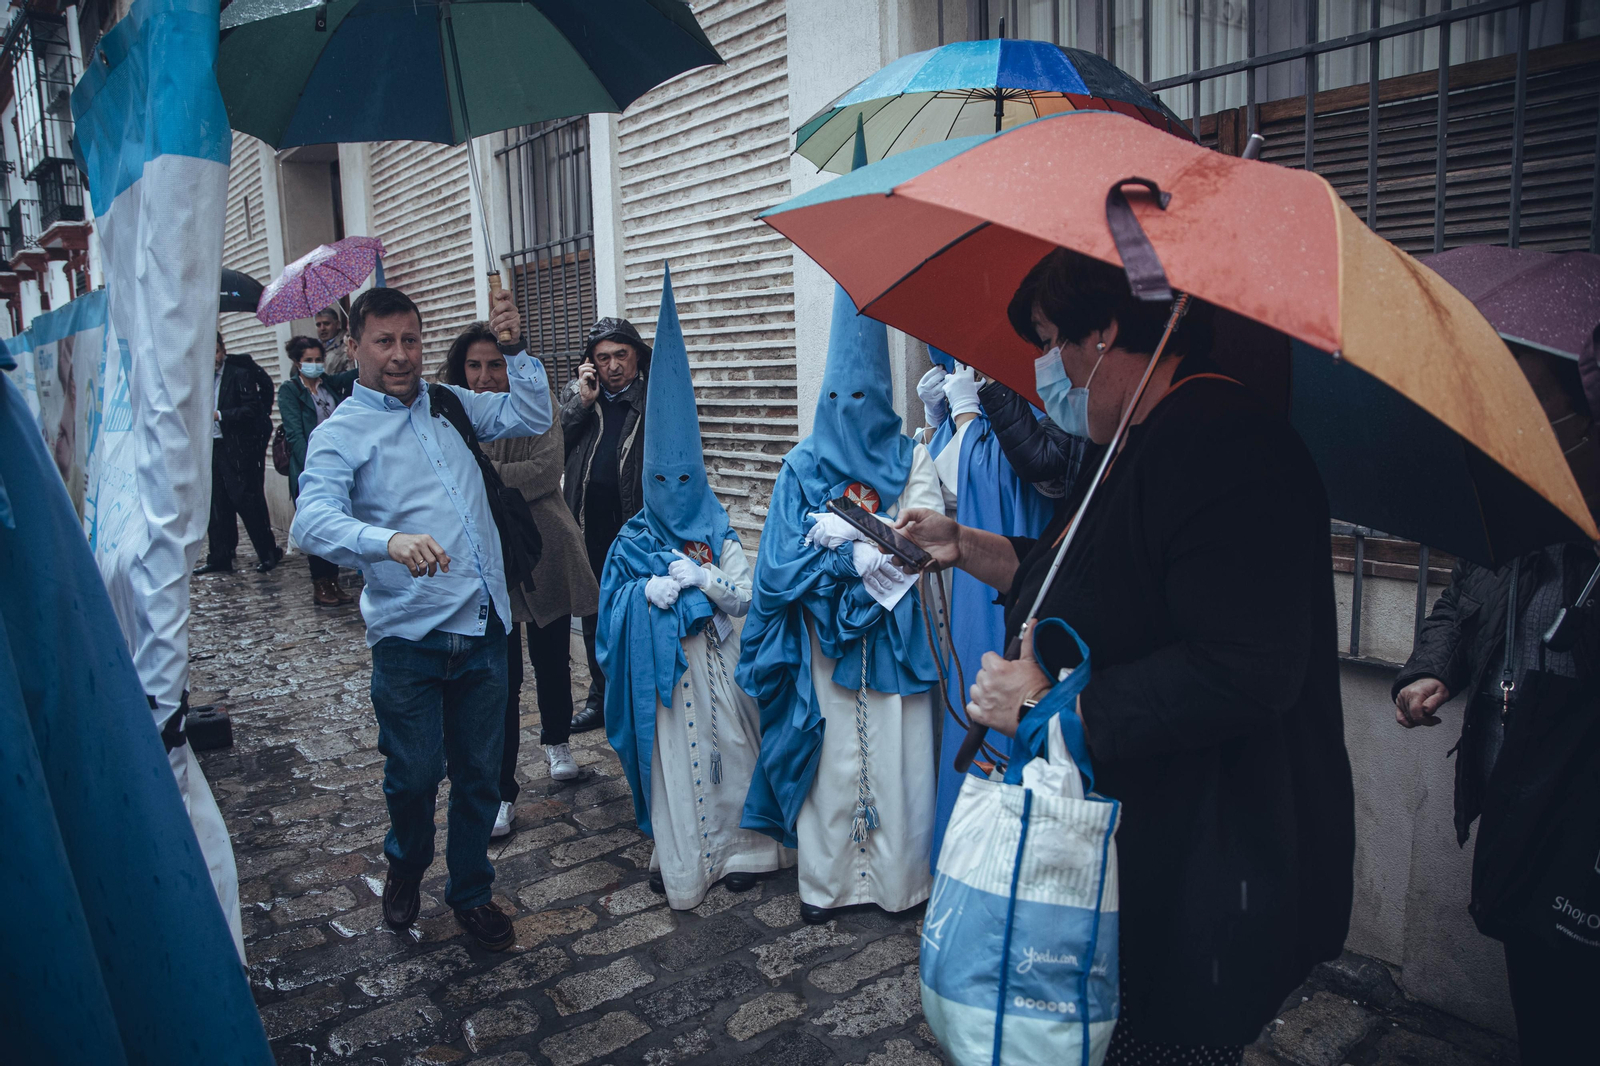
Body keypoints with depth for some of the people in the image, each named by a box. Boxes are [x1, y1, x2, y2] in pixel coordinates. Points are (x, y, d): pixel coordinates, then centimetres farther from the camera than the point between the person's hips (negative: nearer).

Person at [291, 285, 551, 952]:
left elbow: (532, 418, 14)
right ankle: (406, 868, 39)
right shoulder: (341, 432, -5)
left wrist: (517, 346, 1)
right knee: (415, 773, 7)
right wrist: (389, 539, -39)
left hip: (484, 627, 4)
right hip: (410, 637, -4)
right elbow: (313, 520, -20)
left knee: (479, 772, 13)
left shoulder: (449, 404, 11)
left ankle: (470, 892, 33)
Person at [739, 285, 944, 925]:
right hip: (822, 641, 0)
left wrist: (839, 531, -12)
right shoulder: (802, 466, 4)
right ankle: (825, 881, 20)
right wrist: (865, 554, -12)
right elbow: (784, 561, -5)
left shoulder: (910, 460, 5)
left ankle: (899, 879, 20)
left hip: (893, 637, 0)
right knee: (827, 756, 5)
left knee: (896, 758, 5)